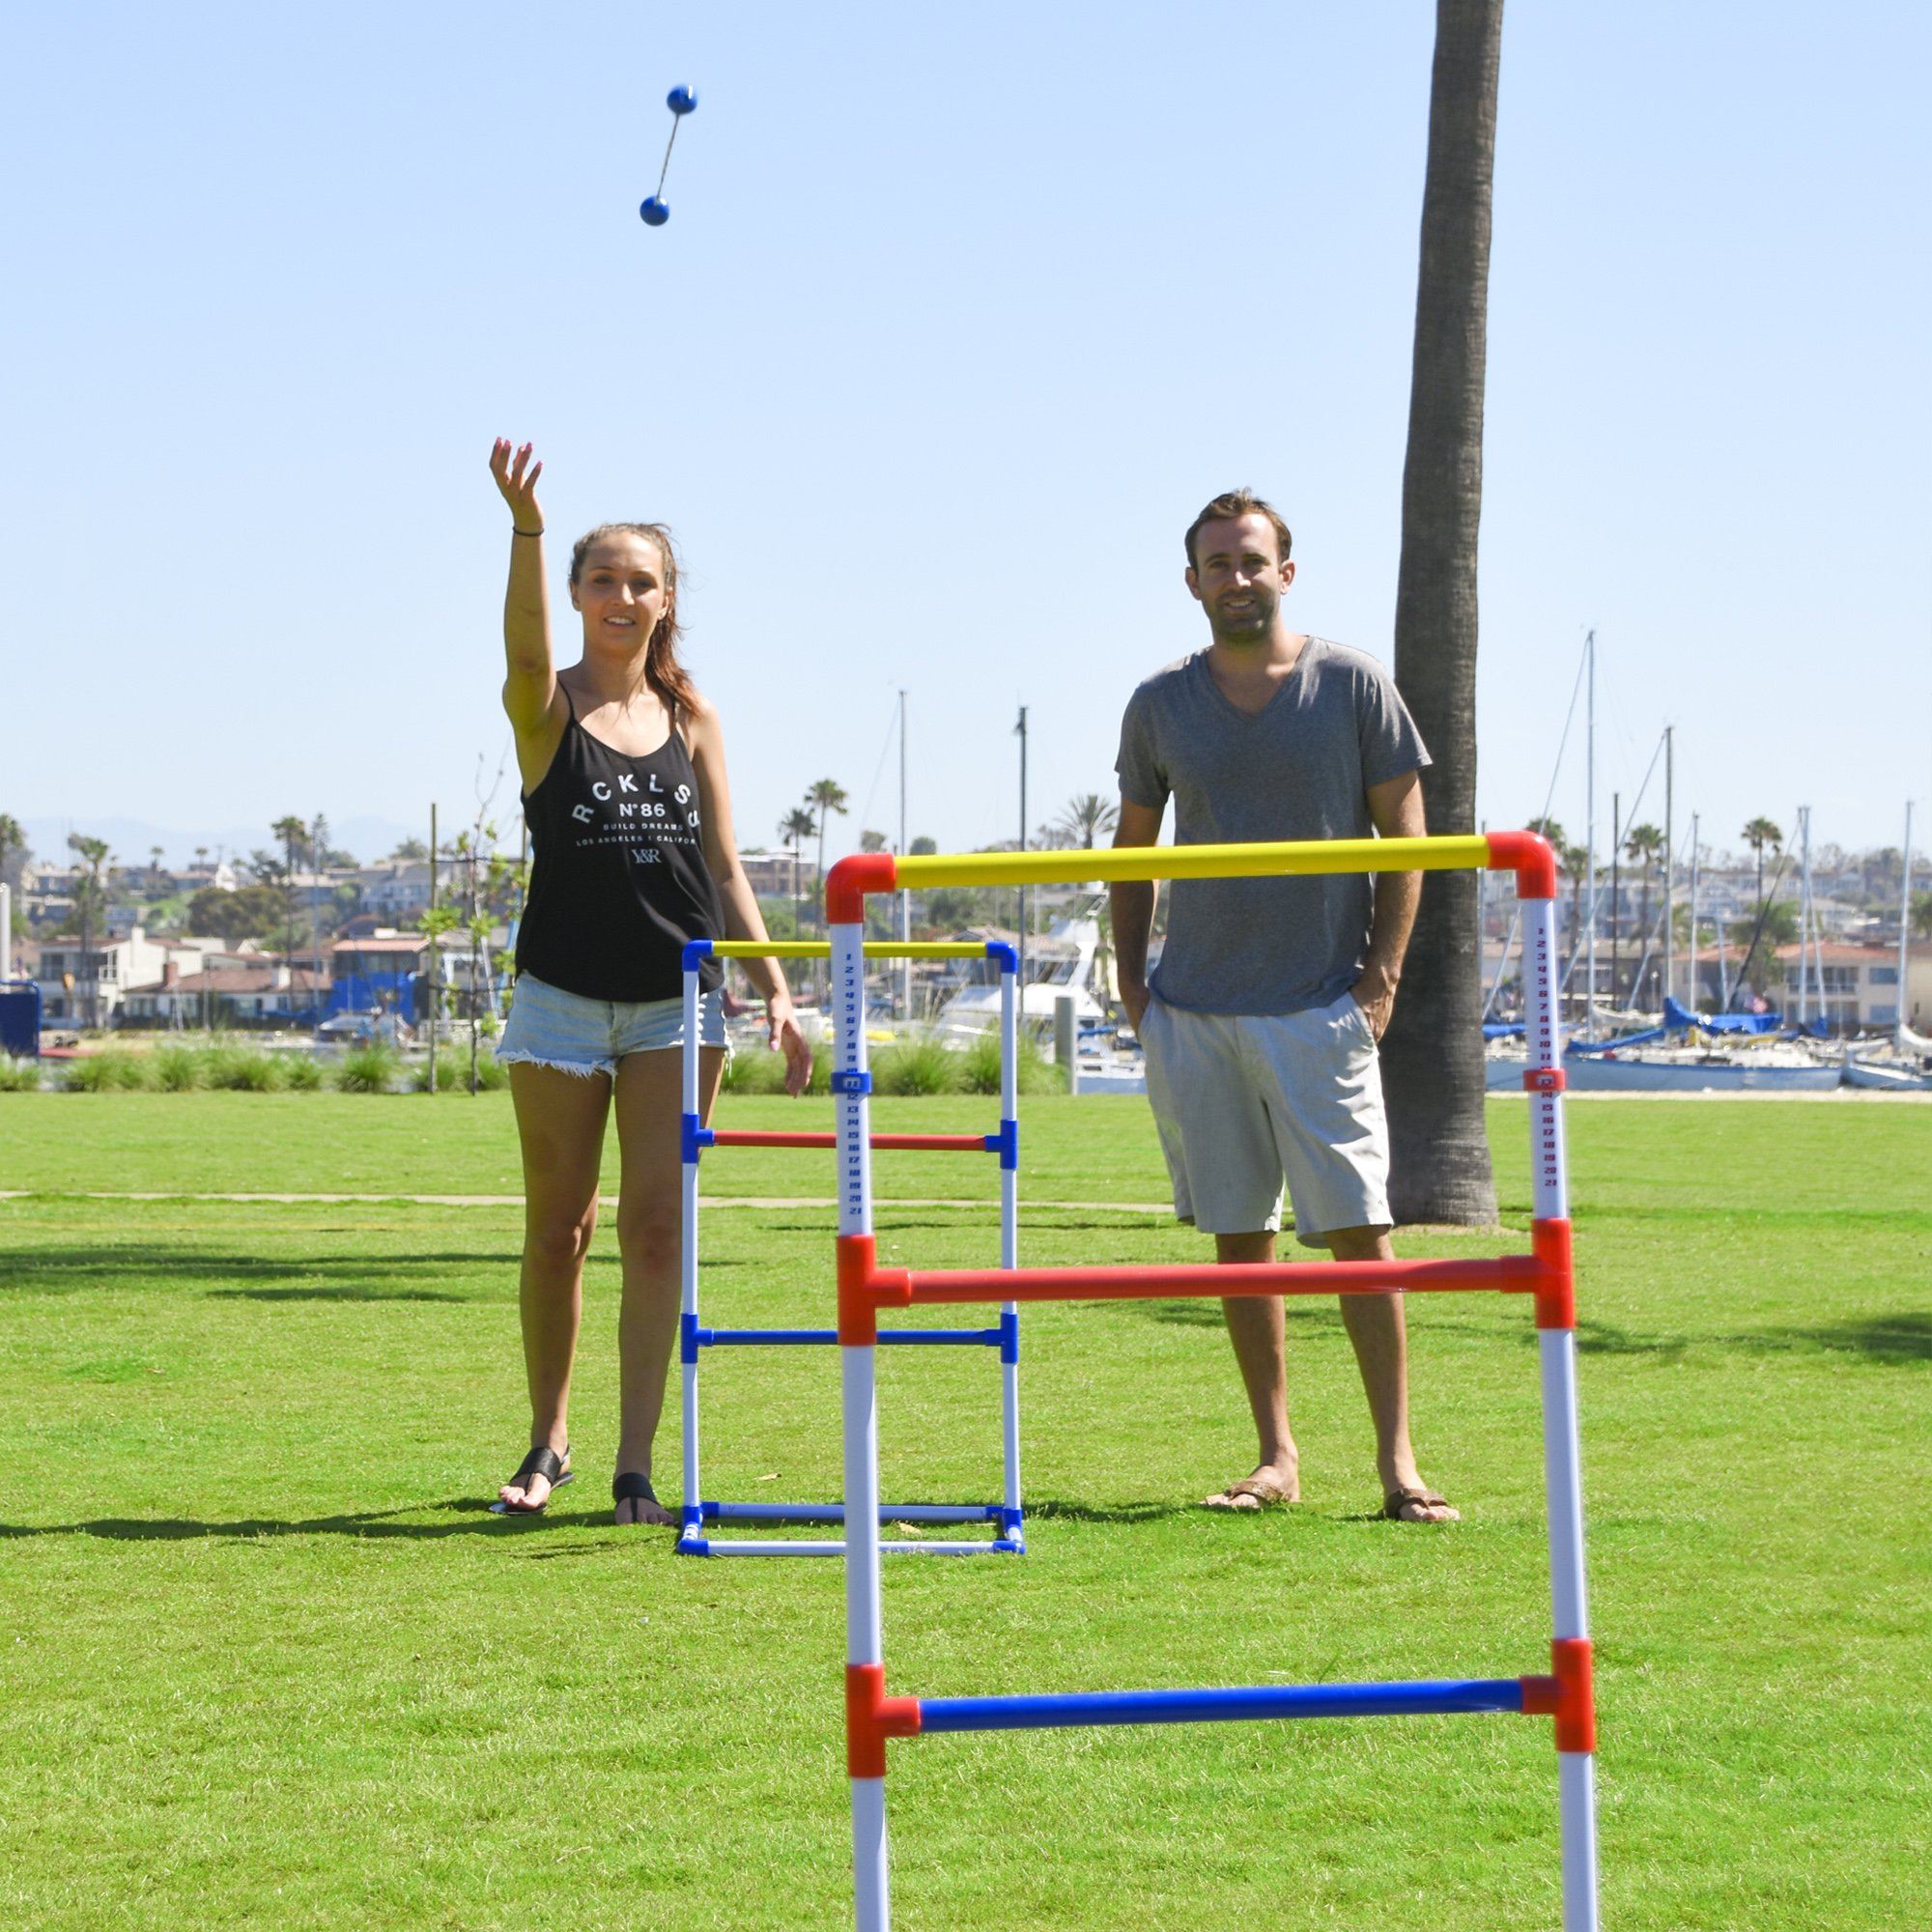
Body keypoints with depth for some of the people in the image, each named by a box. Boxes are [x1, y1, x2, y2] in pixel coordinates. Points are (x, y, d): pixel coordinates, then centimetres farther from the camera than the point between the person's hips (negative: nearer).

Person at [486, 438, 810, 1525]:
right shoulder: (550, 707, -1)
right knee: (558, 1231, 6)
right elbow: (526, 651, -25)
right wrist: (526, 530, -41)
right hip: (564, 996, -2)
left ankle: (637, 1466, 0)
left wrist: (775, 991, 2)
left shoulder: (691, 720, 8)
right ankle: (548, 1442, 24)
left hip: (676, 1000, 2)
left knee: (656, 1229, -3)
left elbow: (725, 869, 9)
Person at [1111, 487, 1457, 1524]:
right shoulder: (1161, 704, 8)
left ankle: (1396, 1458, -2)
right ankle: (1276, 1457, 13)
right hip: (1192, 1010, 3)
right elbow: (1132, 849, 17)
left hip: (1321, 1007, -3)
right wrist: (1130, 980, 7)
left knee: (1357, 1231, -7)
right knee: (1237, 1236, 5)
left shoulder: (1353, 685, 1)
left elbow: (1403, 836, 3)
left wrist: (1381, 975, -6)